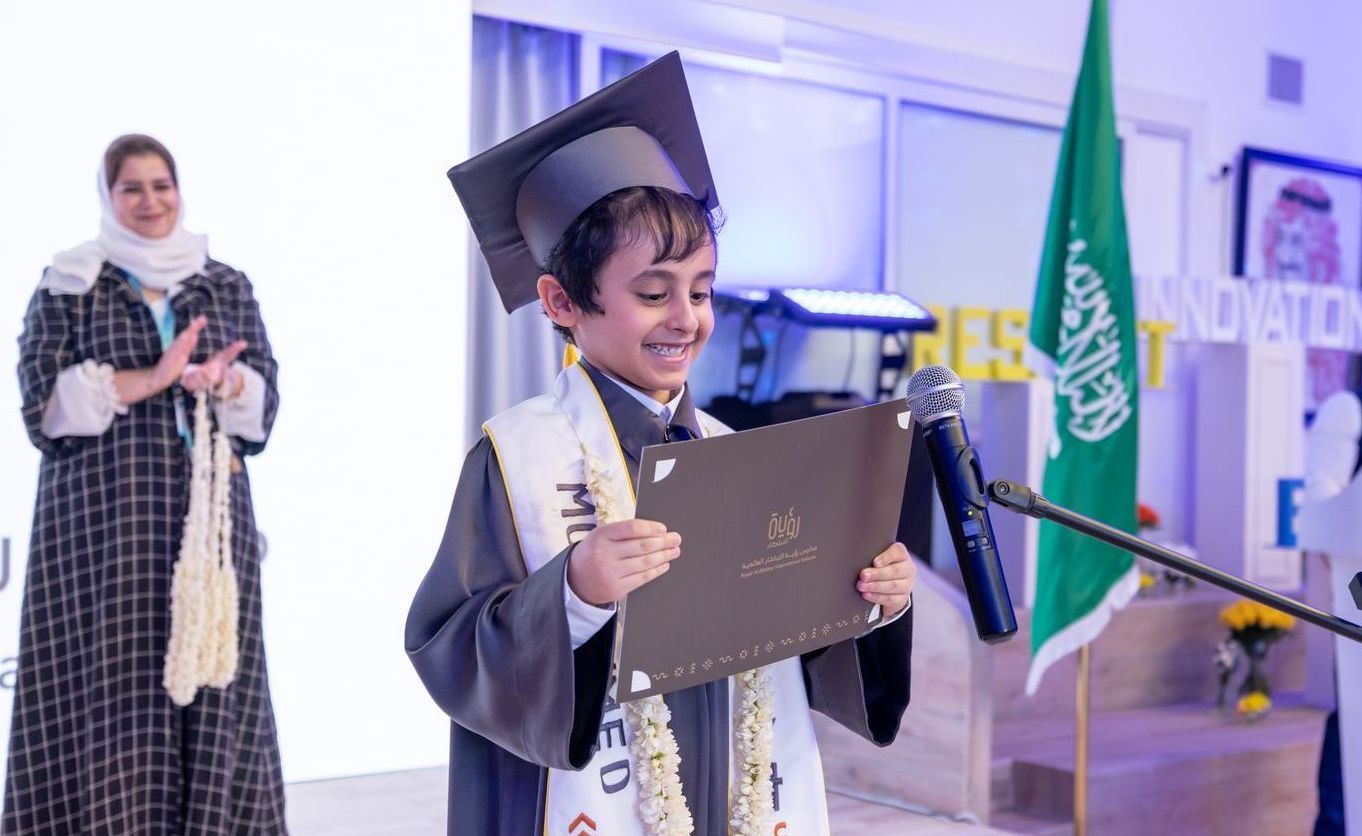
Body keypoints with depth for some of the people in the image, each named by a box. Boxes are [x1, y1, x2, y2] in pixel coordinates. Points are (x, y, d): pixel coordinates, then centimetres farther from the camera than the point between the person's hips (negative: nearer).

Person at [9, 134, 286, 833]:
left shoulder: (227, 287, 15)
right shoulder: (68, 285, 8)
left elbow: (265, 402, 9)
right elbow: (43, 399, -2)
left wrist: (224, 382, -13)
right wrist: (152, 379, -12)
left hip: (209, 514, 2)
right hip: (102, 514, -2)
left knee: (210, 684, -2)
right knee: (109, 686, -6)